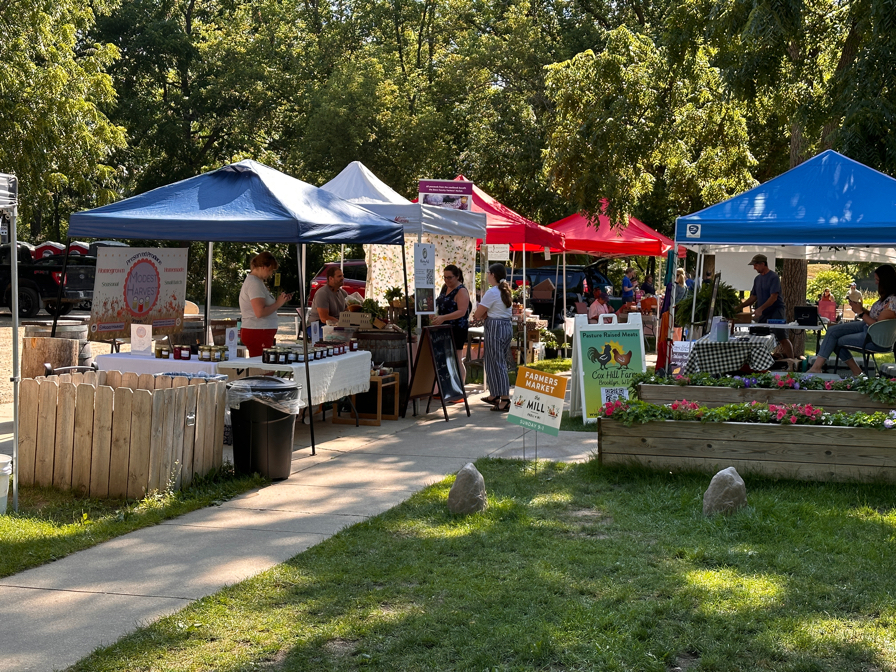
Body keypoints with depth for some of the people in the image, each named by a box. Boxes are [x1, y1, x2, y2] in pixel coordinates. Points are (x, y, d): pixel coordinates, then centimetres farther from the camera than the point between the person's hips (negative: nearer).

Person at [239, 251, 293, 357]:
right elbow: (260, 312, -21)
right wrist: (278, 303, -11)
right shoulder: (254, 283, -13)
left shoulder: (256, 281, 19)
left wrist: (281, 300, 12)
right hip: (258, 333, -10)